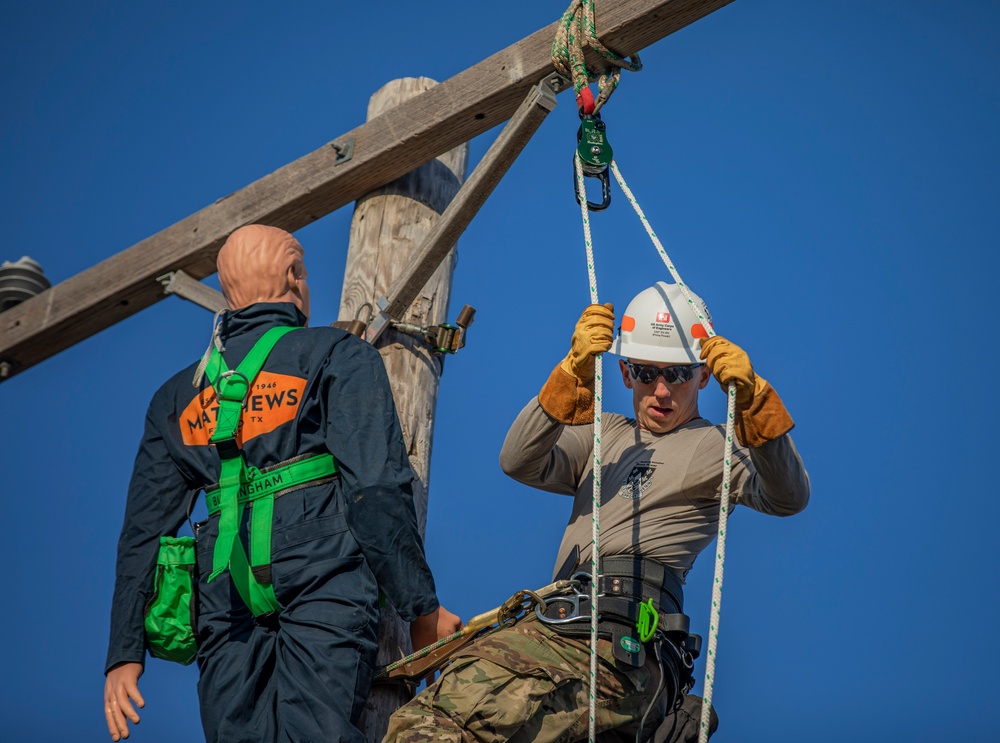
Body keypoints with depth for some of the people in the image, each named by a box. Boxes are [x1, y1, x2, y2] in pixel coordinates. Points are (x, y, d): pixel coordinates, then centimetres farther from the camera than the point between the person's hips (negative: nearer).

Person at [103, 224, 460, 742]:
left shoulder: (177, 395, 25)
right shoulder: (339, 356, 9)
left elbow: (143, 531, 19)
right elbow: (377, 488, -3)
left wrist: (124, 653, 17)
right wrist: (422, 609, -1)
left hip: (227, 599, 4)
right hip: (324, 581, -4)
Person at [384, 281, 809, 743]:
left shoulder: (717, 445, 14)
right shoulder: (603, 436, 29)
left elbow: (788, 499, -5)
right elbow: (519, 462, 11)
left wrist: (750, 397, -19)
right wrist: (575, 373, -3)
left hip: (627, 652, -6)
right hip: (550, 630, 7)